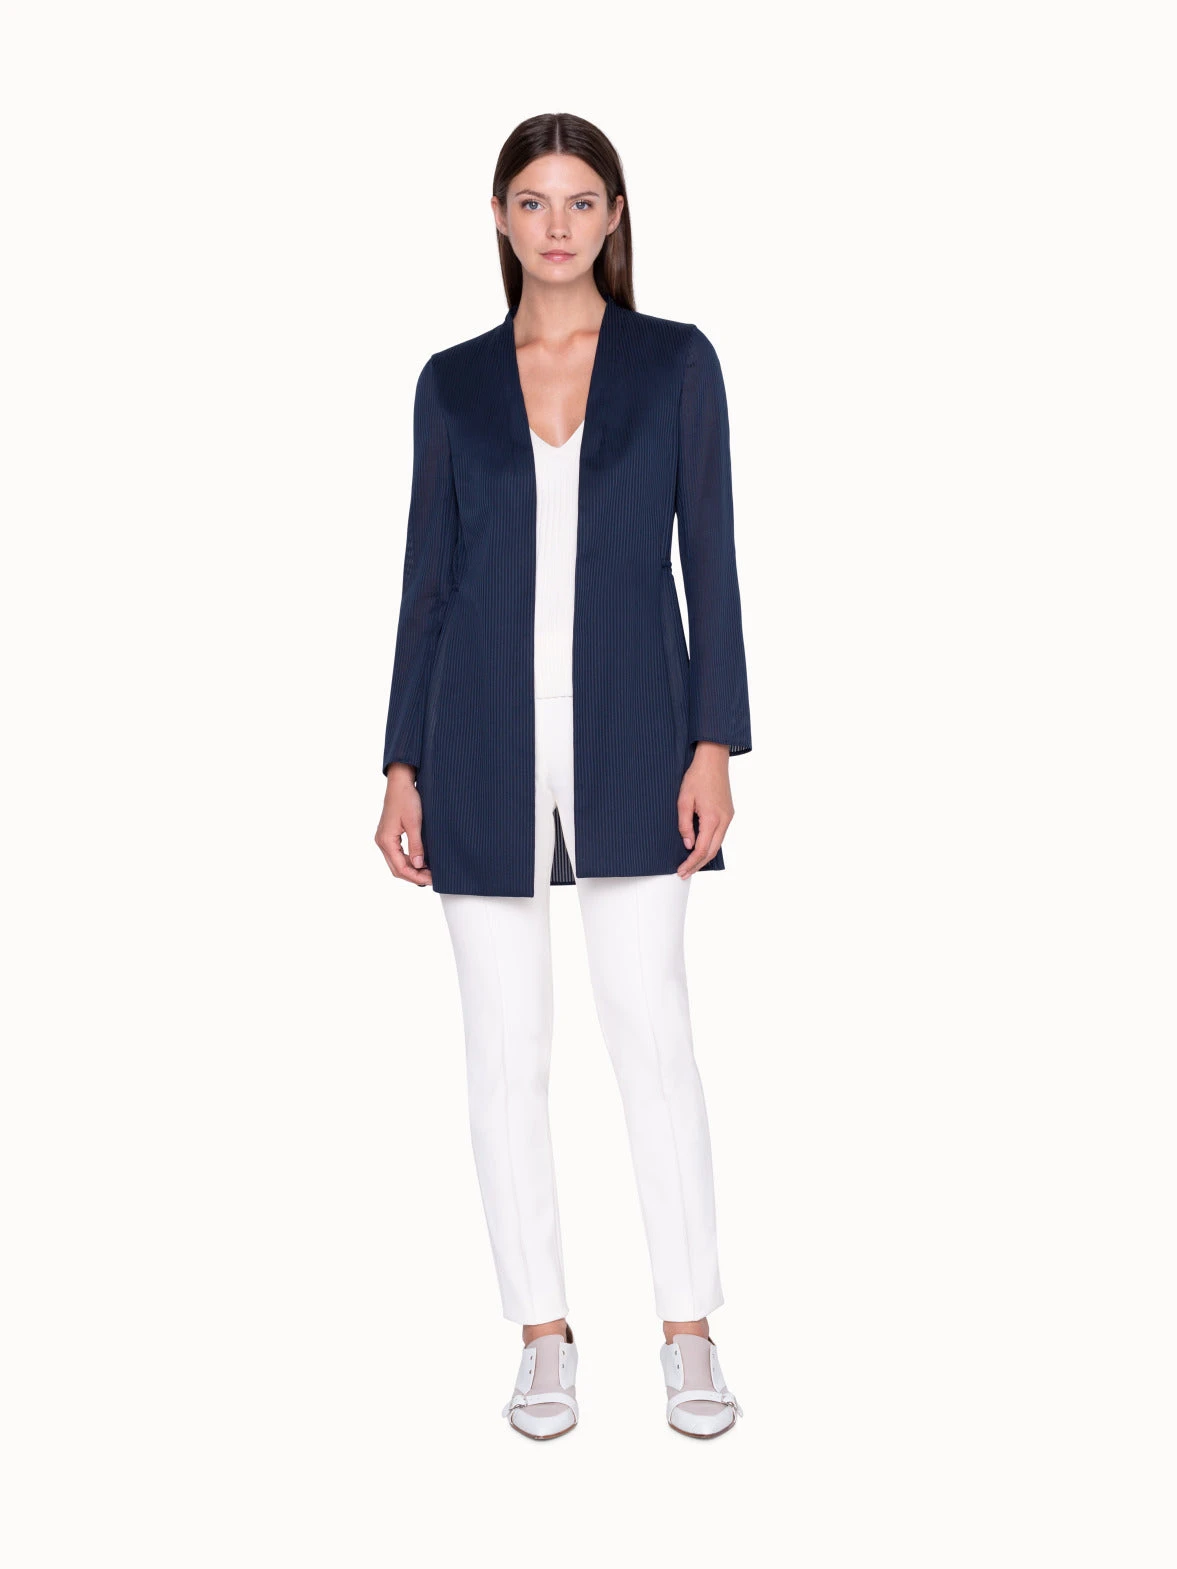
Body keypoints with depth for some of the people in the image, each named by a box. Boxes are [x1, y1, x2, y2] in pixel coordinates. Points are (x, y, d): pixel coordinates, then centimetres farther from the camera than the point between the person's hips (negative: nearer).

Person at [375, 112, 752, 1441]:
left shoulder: (676, 361, 4)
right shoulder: (453, 382, 8)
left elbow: (708, 560, 1)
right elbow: (428, 580, 8)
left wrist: (715, 744, -7)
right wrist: (403, 766, 2)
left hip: (630, 737, -1)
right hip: (486, 742, 2)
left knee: (652, 1031, -2)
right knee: (505, 1046, 5)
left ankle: (689, 1333, 12)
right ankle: (542, 1334, 17)